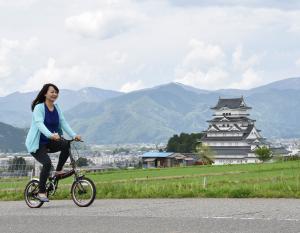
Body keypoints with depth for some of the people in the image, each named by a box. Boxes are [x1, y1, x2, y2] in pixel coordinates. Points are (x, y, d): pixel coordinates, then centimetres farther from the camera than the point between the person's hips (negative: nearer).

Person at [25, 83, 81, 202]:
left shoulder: (56, 108, 6)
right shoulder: (39, 107, -14)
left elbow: (63, 122, -2)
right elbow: (40, 124, -29)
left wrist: (74, 135, -18)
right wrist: (51, 135, -46)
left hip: (49, 143, 6)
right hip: (36, 144, -6)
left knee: (66, 145, -24)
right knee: (47, 163, -27)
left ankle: (59, 170, -5)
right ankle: (41, 192, -13)